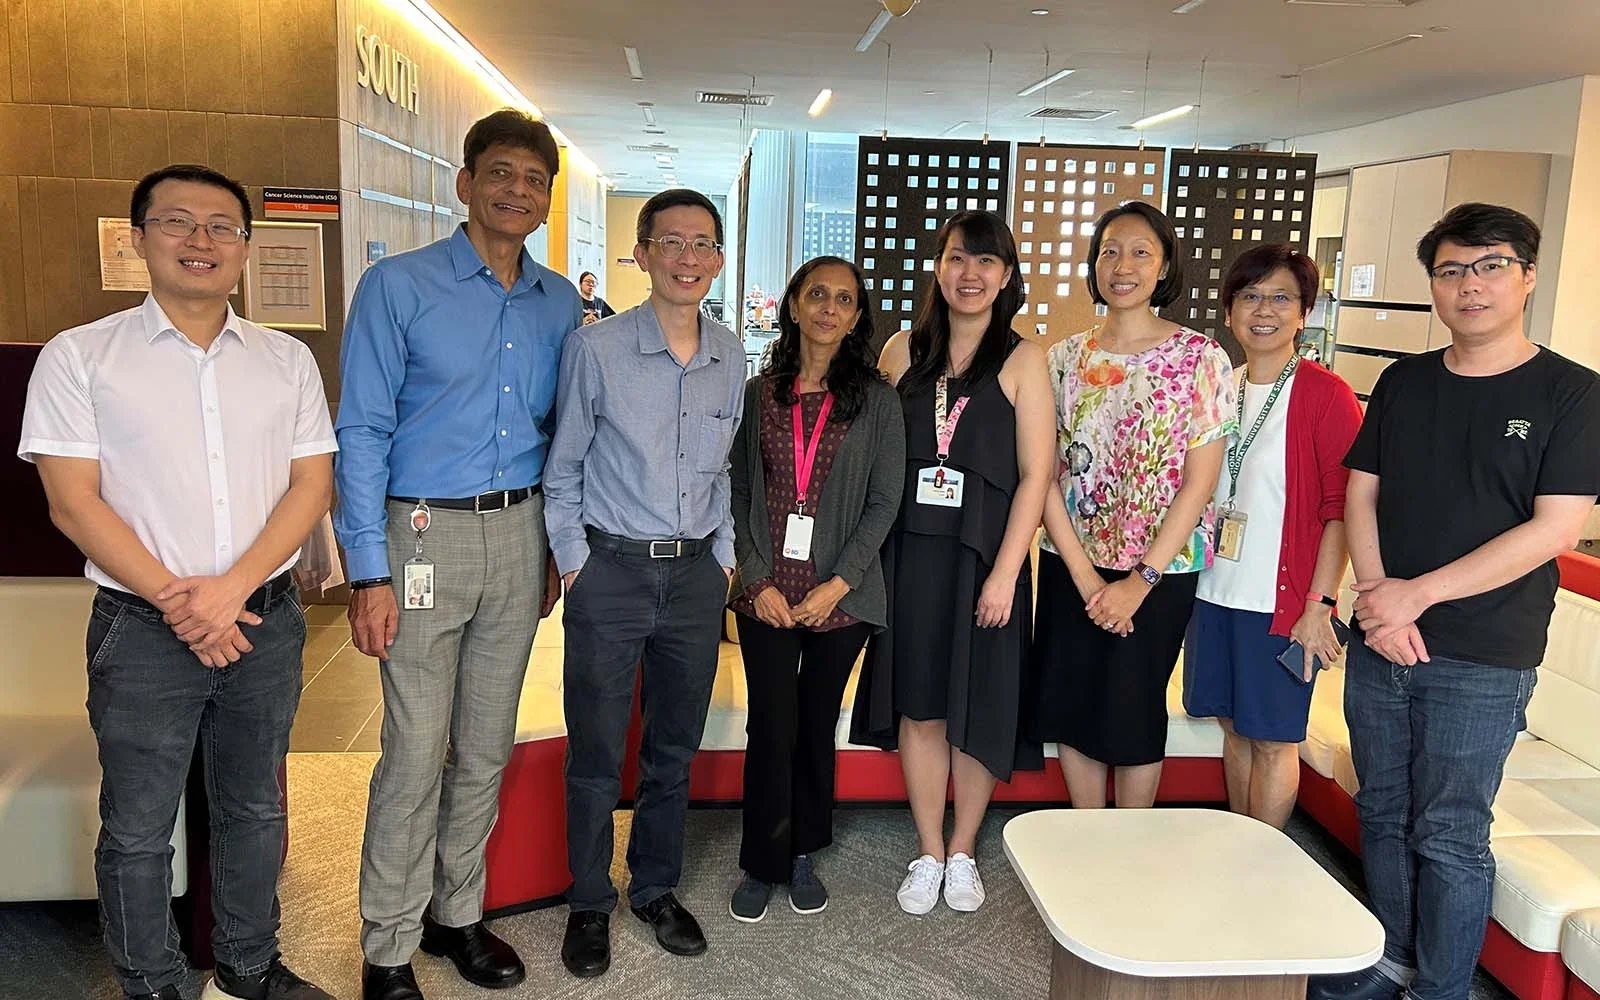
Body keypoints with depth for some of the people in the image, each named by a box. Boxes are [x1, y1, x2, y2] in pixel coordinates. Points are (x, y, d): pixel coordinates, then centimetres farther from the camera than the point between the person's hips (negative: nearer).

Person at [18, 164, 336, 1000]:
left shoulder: (288, 360, 6)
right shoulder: (79, 357, -2)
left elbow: (312, 483, 0)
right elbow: (73, 501, -7)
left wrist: (232, 588, -12)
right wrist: (175, 601, -14)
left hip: (265, 620, 3)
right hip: (142, 631, -2)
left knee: (255, 810, 16)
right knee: (137, 830, 9)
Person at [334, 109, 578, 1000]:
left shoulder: (560, 302, 9)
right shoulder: (399, 286, -5)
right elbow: (362, 433, -8)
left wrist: (559, 547, 11)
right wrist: (370, 573, -13)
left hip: (520, 535, 5)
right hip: (427, 533, -4)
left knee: (487, 748, 13)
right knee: (417, 752, -1)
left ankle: (458, 913, 30)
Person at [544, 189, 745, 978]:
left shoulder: (730, 356, 4)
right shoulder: (595, 348, -8)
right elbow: (563, 467, -2)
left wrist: (723, 552, 10)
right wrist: (573, 559, -4)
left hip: (696, 573, 4)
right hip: (611, 568, -3)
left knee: (675, 750, 15)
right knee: (596, 754, 7)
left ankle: (656, 889, 35)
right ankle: (589, 904, 27)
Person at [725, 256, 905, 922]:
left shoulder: (877, 400, -1)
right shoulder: (758, 393, 4)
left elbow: (884, 503, -3)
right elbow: (739, 492, 4)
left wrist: (838, 584, -11)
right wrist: (759, 579, -6)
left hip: (841, 595, 0)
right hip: (767, 592, 0)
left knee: (818, 727, 12)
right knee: (772, 729, 1)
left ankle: (803, 854, 30)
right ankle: (761, 865, 20)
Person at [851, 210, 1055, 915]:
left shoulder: (1022, 360, -2)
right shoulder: (904, 350, 6)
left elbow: (1035, 475, -6)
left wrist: (1004, 572, -12)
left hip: (984, 557, -2)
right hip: (910, 553, 2)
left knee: (978, 709, 8)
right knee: (918, 705, 9)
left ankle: (963, 852, 27)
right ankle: (928, 853, 25)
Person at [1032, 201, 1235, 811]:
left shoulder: (1200, 359, -5)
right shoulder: (1066, 358, 3)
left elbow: (1199, 481, -9)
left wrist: (1141, 581, -13)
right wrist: (1085, 577, -10)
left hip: (1159, 570, -3)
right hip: (1072, 567, 3)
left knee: (1133, 713, 7)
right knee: (1070, 709, 10)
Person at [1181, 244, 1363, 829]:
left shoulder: (1326, 395, -9)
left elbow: (1341, 508, -12)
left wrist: (1320, 605, -16)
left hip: (1282, 599, -6)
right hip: (1214, 590, 6)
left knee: (1273, 739, 5)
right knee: (1235, 727, 15)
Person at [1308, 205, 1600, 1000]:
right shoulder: (1403, 383, 8)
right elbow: (1361, 494, 7)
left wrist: (1419, 593, -16)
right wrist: (1377, 600, -8)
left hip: (1480, 663, -4)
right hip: (1378, 644, 5)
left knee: (1449, 835, 4)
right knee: (1384, 815, 15)